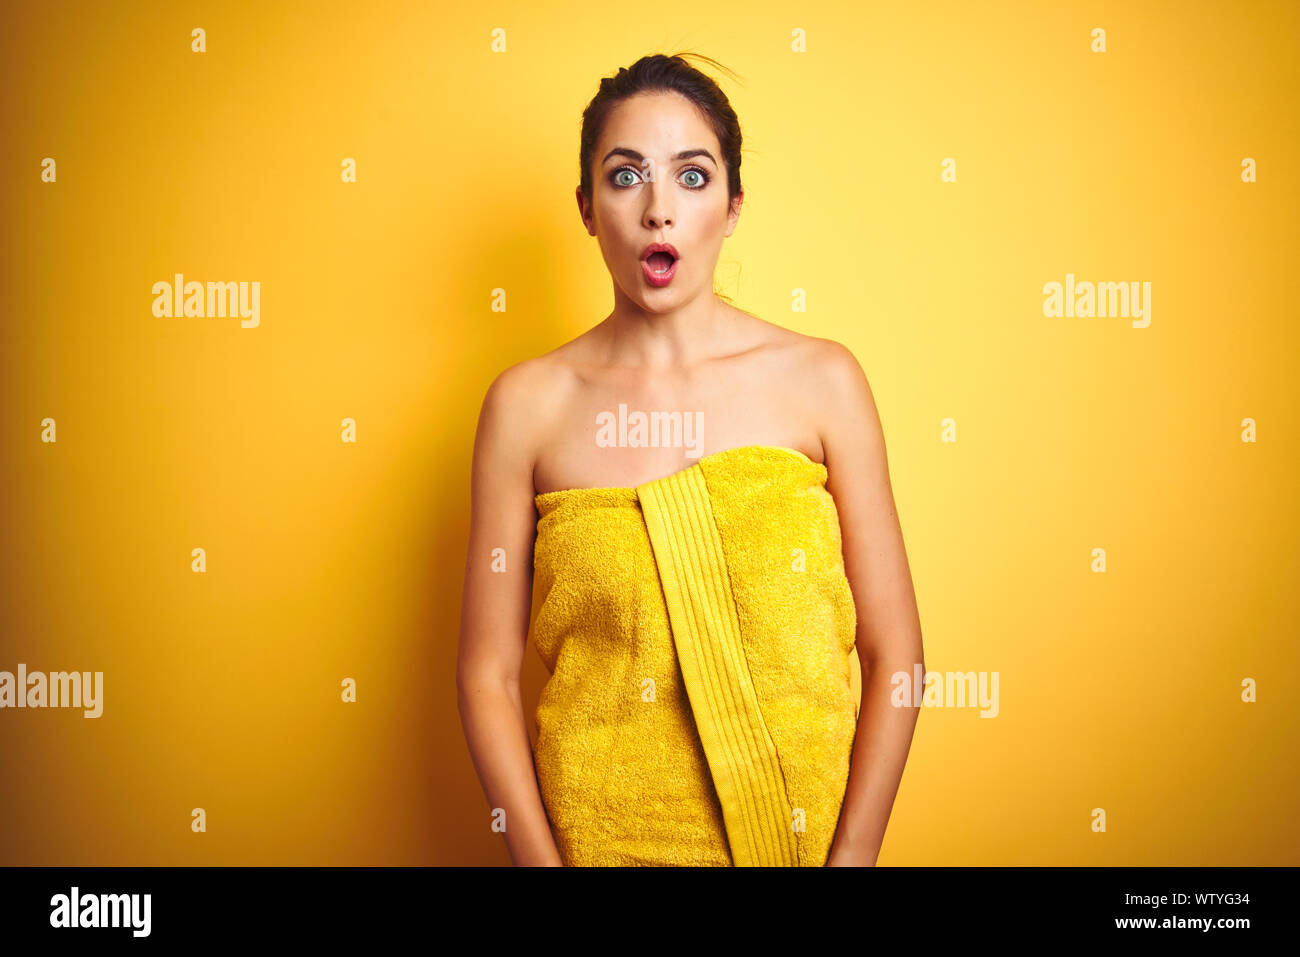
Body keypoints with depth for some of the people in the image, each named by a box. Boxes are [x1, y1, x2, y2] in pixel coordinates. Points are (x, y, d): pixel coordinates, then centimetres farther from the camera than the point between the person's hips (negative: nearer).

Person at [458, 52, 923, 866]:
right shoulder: (529, 403, -7)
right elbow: (488, 674, -4)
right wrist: (541, 858, -10)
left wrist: (853, 853, -10)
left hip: (799, 828, 1)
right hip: (599, 835, 0)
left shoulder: (821, 379, -7)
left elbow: (895, 654, -5)